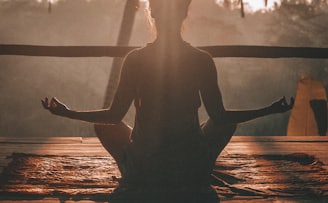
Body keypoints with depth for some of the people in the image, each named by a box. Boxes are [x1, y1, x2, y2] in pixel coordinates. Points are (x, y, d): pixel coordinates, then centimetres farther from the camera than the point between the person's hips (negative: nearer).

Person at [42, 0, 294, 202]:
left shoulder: (135, 59, -11)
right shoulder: (202, 60, -10)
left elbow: (115, 116, -6)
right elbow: (219, 117, -6)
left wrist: (67, 112, 9)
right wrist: (271, 110, 7)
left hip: (143, 163, 0)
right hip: (191, 164, 0)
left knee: (105, 127, 26)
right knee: (227, 123, 26)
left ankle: (137, 180, 17)